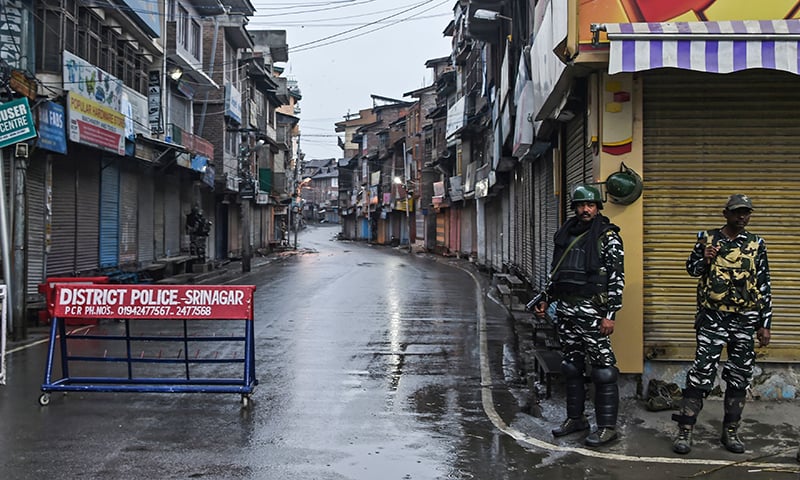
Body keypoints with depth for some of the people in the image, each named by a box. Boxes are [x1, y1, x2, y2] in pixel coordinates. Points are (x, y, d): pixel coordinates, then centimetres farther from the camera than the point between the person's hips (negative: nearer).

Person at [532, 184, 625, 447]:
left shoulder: (607, 236, -5)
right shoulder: (565, 234, 14)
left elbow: (617, 278, -10)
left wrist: (610, 315, -16)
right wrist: (546, 299, 16)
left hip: (592, 310, -7)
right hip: (565, 308, 7)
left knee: (602, 368, -5)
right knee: (571, 366, 13)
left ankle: (607, 426, 2)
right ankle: (575, 418, 25)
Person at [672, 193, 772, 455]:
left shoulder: (756, 244, 3)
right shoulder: (707, 238, -1)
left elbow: (764, 286, 6)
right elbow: (691, 269, 11)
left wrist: (765, 324, 3)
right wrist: (703, 259, -12)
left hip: (745, 320, 2)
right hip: (712, 318, -2)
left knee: (739, 377, 7)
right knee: (701, 374, -6)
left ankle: (730, 431, 20)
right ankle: (684, 431, 0)